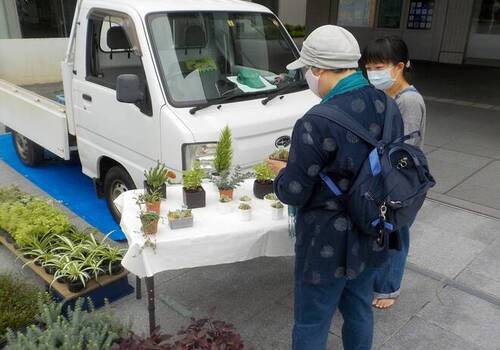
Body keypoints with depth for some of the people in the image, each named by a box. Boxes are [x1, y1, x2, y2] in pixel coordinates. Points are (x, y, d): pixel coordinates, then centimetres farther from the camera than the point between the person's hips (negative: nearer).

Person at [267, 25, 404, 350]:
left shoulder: (316, 123, -27)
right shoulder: (389, 106, -3)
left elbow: (294, 193, -19)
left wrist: (283, 172, 4)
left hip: (328, 245, -7)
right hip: (372, 235, 7)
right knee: (359, 310, 27)